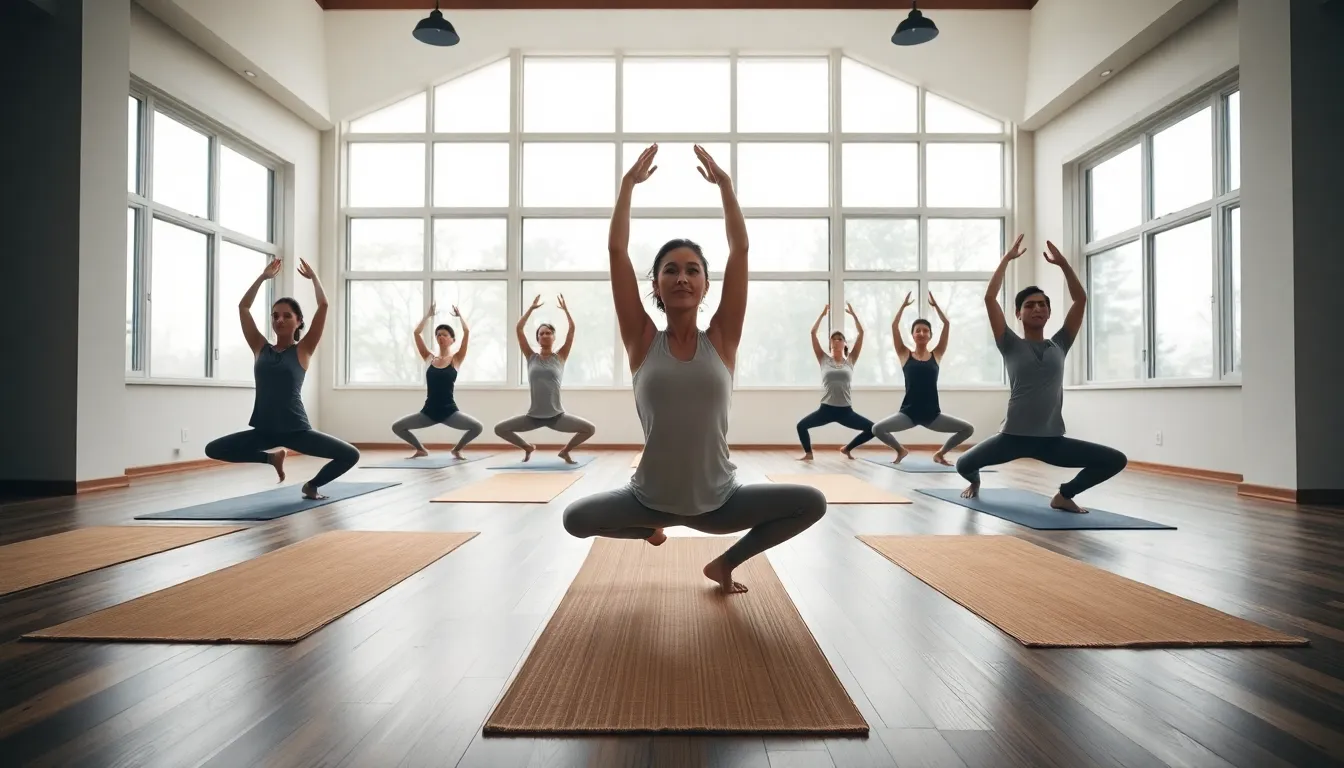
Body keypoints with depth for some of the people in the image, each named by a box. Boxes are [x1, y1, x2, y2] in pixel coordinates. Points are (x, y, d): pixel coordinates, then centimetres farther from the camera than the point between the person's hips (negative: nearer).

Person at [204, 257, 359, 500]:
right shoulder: (261, 349, 7)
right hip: (263, 430, 3)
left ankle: (312, 485, 13)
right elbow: (243, 307, 8)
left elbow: (323, 305, -8)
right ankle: (271, 458, 17)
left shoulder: (303, 350, -1)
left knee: (351, 455, -17)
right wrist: (263, 277, 11)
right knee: (213, 450, -3)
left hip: (296, 430, -3)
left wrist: (313, 276, 4)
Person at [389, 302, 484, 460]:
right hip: (429, 411, 3)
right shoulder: (429, 358, 6)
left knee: (477, 427, -22)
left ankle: (457, 449, 8)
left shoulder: (456, 359, 0)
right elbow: (417, 333, 2)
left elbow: (467, 332, -9)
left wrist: (459, 315, 3)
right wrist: (429, 314, 8)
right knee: (396, 427, -6)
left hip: (449, 411, -2)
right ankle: (421, 449, 20)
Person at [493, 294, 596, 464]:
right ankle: (527, 447, 21)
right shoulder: (531, 357, 4)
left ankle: (565, 450, 14)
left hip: (556, 415, -1)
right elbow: (519, 329, 0)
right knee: (499, 429, -6)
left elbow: (572, 329, -3)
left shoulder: (560, 357, 3)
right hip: (533, 416, 1)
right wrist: (532, 308, 3)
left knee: (590, 429, -14)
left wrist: (565, 309, 1)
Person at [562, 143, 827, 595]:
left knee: (812, 503, -14)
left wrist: (724, 184, -3)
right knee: (576, 519, -14)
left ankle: (726, 562, 11)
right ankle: (650, 527, 19)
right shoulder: (643, 341, -5)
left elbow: (740, 249, -6)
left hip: (718, 499, 0)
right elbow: (616, 250, -7)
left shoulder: (721, 340, -4)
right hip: (650, 498, 1)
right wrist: (629, 183, -3)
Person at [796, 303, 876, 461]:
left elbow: (861, 332, 2)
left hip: (846, 410, 1)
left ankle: (847, 448, 19)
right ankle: (808, 453, 11)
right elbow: (813, 333, -1)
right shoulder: (824, 360, 5)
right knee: (801, 426, -16)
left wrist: (853, 314, 4)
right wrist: (823, 314, 2)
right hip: (826, 409, -1)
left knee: (872, 429, -5)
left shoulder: (850, 360, 7)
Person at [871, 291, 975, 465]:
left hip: (932, 413, 2)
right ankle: (900, 450, 14)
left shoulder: (936, 355, 6)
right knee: (877, 429, -20)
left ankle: (940, 453, 18)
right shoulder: (905, 355, 2)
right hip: (908, 412, -2)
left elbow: (947, 324, 1)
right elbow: (894, 326, -4)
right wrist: (904, 305, 2)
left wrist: (935, 305, 5)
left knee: (968, 429, -9)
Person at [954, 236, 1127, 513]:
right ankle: (975, 482, 31)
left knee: (1116, 461, -9)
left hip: (1052, 439, 3)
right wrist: (1007, 258, -1)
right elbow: (989, 298, -7)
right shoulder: (1011, 345, 1)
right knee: (964, 465, -9)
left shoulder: (1059, 345, 10)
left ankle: (1064, 495, 13)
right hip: (1013, 436, -2)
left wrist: (1062, 262, 5)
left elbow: (1081, 299, 9)